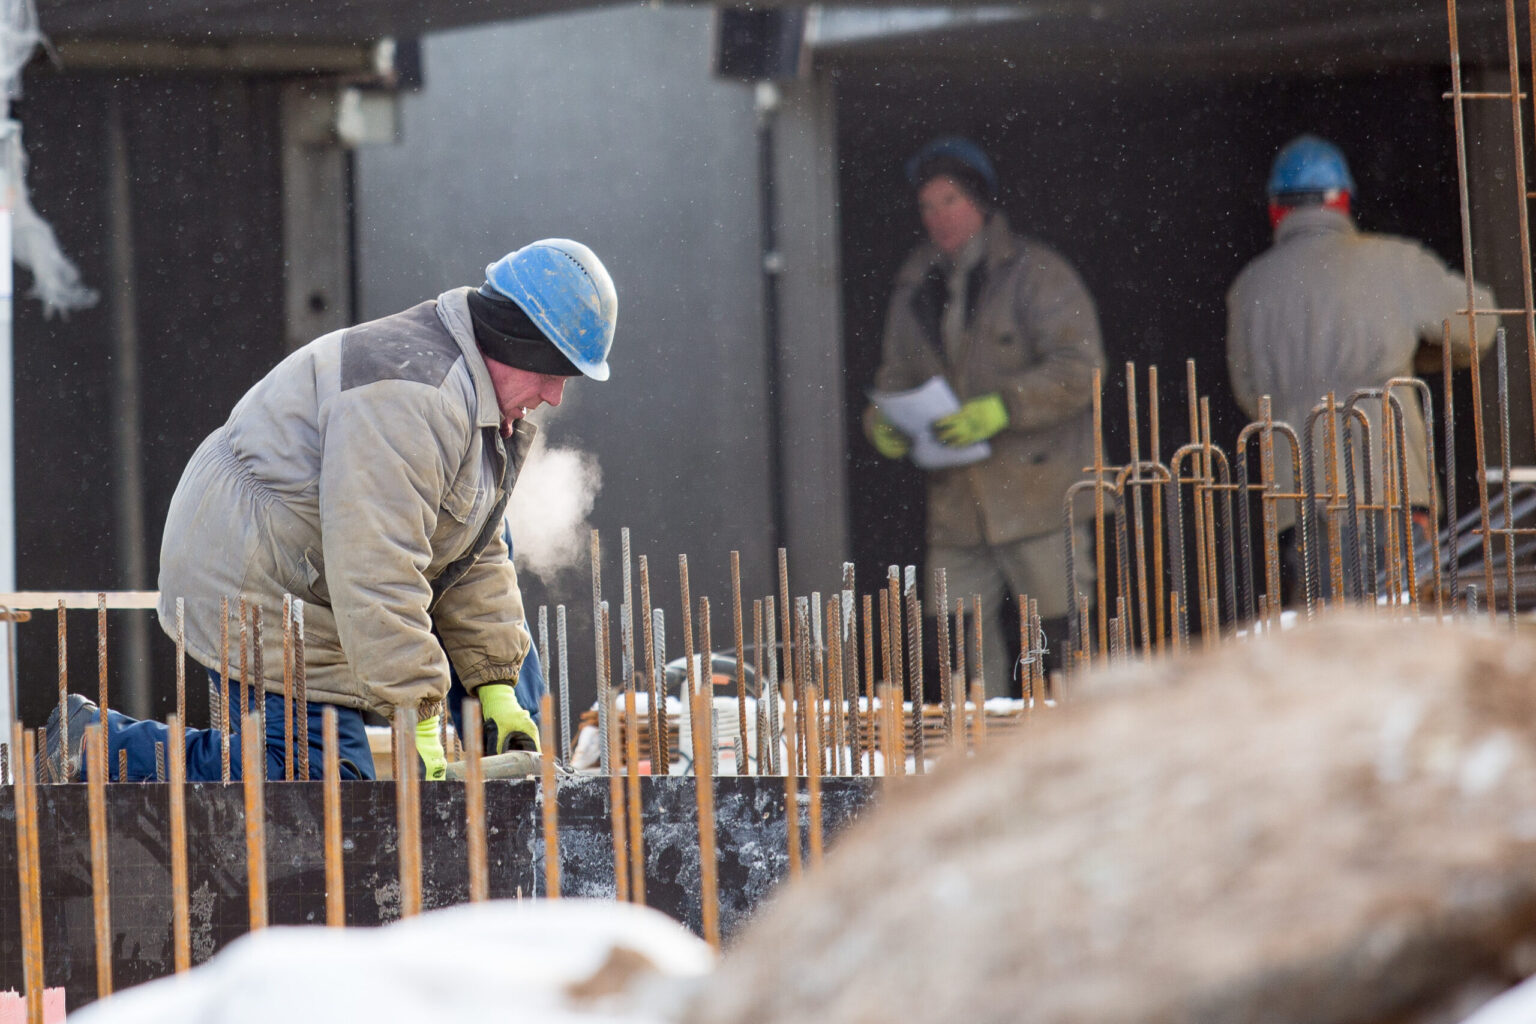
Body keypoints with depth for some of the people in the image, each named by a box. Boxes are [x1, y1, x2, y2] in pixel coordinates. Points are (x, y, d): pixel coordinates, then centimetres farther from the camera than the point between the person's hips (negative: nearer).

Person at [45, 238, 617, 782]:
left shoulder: (500, 416, 11)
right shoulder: (412, 396, -25)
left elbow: (476, 562, 18)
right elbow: (376, 571, -30)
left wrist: (496, 688, 8)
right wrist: (415, 723, -28)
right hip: (253, 589, -11)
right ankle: (100, 747, -7)